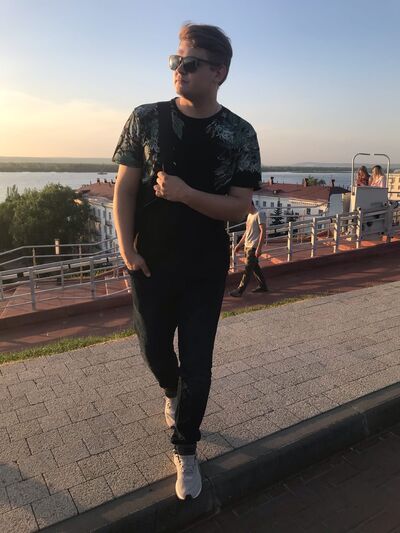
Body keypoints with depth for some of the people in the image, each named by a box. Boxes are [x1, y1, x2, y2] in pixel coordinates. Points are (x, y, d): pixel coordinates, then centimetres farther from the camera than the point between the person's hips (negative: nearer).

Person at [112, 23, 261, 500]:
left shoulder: (239, 134, -5)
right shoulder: (146, 119, -3)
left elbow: (240, 207, -7)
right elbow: (124, 187, -1)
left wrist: (186, 194, -22)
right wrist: (126, 248, -8)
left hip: (205, 269, -1)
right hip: (150, 263, 2)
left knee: (197, 364, 4)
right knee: (154, 347, 17)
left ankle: (185, 450, 26)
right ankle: (172, 393, 53)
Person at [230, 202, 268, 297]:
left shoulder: (259, 215, -12)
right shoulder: (249, 215, 16)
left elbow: (263, 232, -17)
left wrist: (259, 248, -23)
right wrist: (239, 244, 20)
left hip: (254, 247, -9)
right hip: (247, 246, 9)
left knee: (248, 269, -7)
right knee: (255, 267, 15)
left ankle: (240, 290, -6)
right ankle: (262, 286, 26)